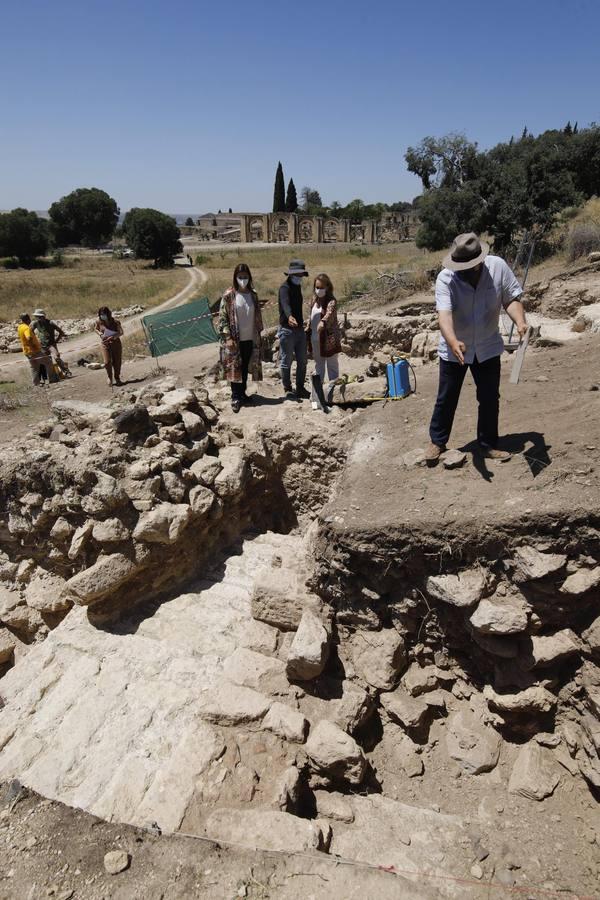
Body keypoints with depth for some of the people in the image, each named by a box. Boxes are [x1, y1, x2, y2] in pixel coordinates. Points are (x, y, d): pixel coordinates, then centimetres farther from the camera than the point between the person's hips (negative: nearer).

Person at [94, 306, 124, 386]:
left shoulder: (115, 322, -8)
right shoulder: (99, 322, -2)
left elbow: (121, 333, -8)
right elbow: (95, 328, 18)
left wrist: (113, 336, -24)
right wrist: (100, 333, -3)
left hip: (116, 344, 0)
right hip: (106, 344, 1)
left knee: (117, 362, 2)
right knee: (107, 362, -13)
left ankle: (117, 378, 23)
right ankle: (110, 377, 12)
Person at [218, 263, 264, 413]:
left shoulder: (253, 294, 6)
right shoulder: (229, 295, -7)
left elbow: (257, 316, 13)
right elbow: (222, 317, -8)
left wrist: (258, 333, 11)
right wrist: (228, 337, -14)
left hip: (250, 339, 5)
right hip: (235, 339, -4)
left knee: (245, 368, 12)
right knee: (235, 368, -1)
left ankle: (242, 394, 25)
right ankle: (235, 398, 7)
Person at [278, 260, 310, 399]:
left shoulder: (297, 287, 14)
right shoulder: (285, 288, -14)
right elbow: (285, 304, -36)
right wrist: (289, 316, -55)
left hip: (300, 329, 8)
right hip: (287, 330, -8)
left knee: (302, 361, 11)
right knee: (287, 361, 1)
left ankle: (300, 389, 21)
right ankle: (288, 390, 11)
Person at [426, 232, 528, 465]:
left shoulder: (498, 267, -14)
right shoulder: (445, 278, -21)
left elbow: (511, 298, -5)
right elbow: (444, 313, -34)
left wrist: (520, 322, -24)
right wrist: (453, 342, -50)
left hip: (488, 347, 2)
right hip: (454, 349, -2)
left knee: (490, 399, 9)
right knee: (446, 399, 8)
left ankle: (488, 445, 24)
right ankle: (437, 442, 25)